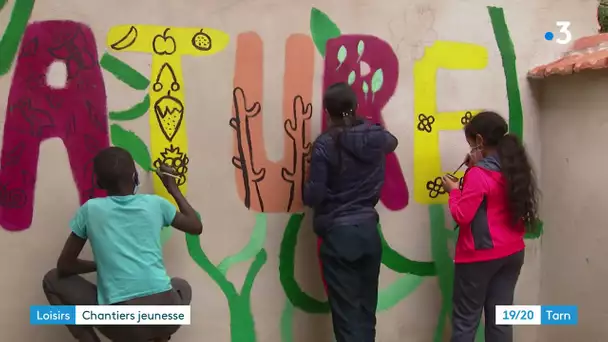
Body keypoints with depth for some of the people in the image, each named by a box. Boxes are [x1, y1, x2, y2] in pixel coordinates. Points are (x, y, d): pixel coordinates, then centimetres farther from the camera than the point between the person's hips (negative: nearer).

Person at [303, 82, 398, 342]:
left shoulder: (325, 145, -14)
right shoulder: (376, 137, 0)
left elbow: (313, 196, -14)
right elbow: (392, 142, 26)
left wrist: (306, 189, 8)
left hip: (338, 234, -4)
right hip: (368, 230, 5)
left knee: (346, 310, 3)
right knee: (367, 307, 16)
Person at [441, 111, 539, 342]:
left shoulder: (478, 174, -17)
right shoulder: (515, 169, 6)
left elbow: (461, 216, -17)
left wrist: (453, 190, -1)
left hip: (480, 256, -7)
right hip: (512, 253, 7)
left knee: (465, 320, 3)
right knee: (500, 318, 12)